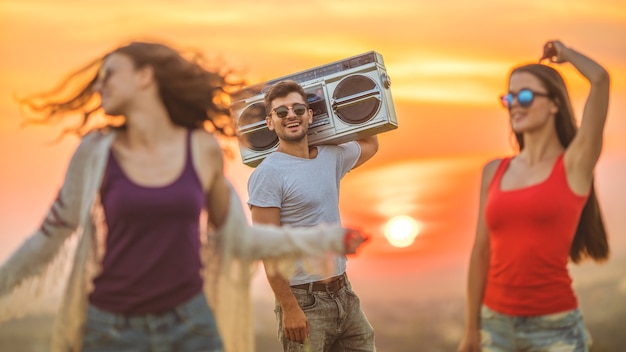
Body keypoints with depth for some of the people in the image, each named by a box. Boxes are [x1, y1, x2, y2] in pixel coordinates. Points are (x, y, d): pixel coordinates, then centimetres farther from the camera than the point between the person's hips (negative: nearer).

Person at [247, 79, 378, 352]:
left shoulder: (332, 157, 6)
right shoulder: (268, 174, -12)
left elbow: (370, 144, 28)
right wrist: (289, 308, -19)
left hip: (343, 293, 7)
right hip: (305, 300, -7)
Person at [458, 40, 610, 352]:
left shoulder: (575, 164, -5)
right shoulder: (494, 171, 7)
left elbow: (600, 79, -16)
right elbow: (481, 253, 8)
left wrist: (565, 52, 4)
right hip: (497, 325, 4)